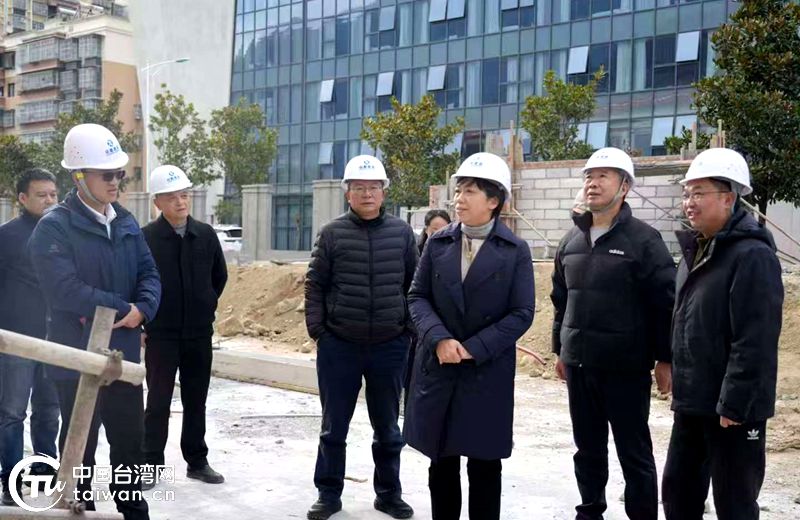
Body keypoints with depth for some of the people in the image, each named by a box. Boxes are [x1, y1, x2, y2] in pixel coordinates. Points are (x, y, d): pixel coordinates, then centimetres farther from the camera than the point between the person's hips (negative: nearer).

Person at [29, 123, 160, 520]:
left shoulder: (126, 222, 9)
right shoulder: (54, 227, -13)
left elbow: (149, 274, 6)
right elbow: (67, 290, -23)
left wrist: (141, 310, -14)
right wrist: (122, 309, -16)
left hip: (124, 354, 6)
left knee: (130, 443, 17)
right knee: (79, 450, 8)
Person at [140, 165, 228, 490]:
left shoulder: (206, 234, 2)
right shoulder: (145, 238, -9)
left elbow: (220, 276, 15)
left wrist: (207, 305, 11)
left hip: (200, 333, 3)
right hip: (161, 334, -3)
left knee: (196, 401, 12)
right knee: (158, 402, 2)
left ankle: (197, 461, 23)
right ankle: (151, 465, 12)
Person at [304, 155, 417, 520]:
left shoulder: (402, 233, 3)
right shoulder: (332, 234, -1)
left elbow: (415, 285, 7)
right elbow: (315, 285, 1)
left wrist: (412, 330, 3)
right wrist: (317, 330, -4)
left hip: (390, 346, 1)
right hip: (339, 345, -1)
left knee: (387, 427, 12)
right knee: (334, 427, 9)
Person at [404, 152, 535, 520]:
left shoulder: (515, 251, -2)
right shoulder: (438, 243, 5)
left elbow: (521, 313, -7)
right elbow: (417, 297, 3)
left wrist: (473, 349, -15)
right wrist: (439, 339, -15)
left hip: (488, 372, -2)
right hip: (437, 367, 3)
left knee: (484, 464, 5)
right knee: (441, 460, 10)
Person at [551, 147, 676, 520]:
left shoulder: (643, 240, -8)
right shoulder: (571, 241, 10)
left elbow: (666, 303, -9)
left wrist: (665, 358, -10)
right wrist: (560, 349, 17)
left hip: (626, 367, -5)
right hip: (579, 364, 6)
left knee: (634, 454, 4)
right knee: (588, 449, 15)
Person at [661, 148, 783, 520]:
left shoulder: (752, 256, -16)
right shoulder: (695, 251, 12)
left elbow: (754, 342, -21)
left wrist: (733, 405, -22)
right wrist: (681, 387, 17)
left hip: (733, 409, -9)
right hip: (691, 404, 9)